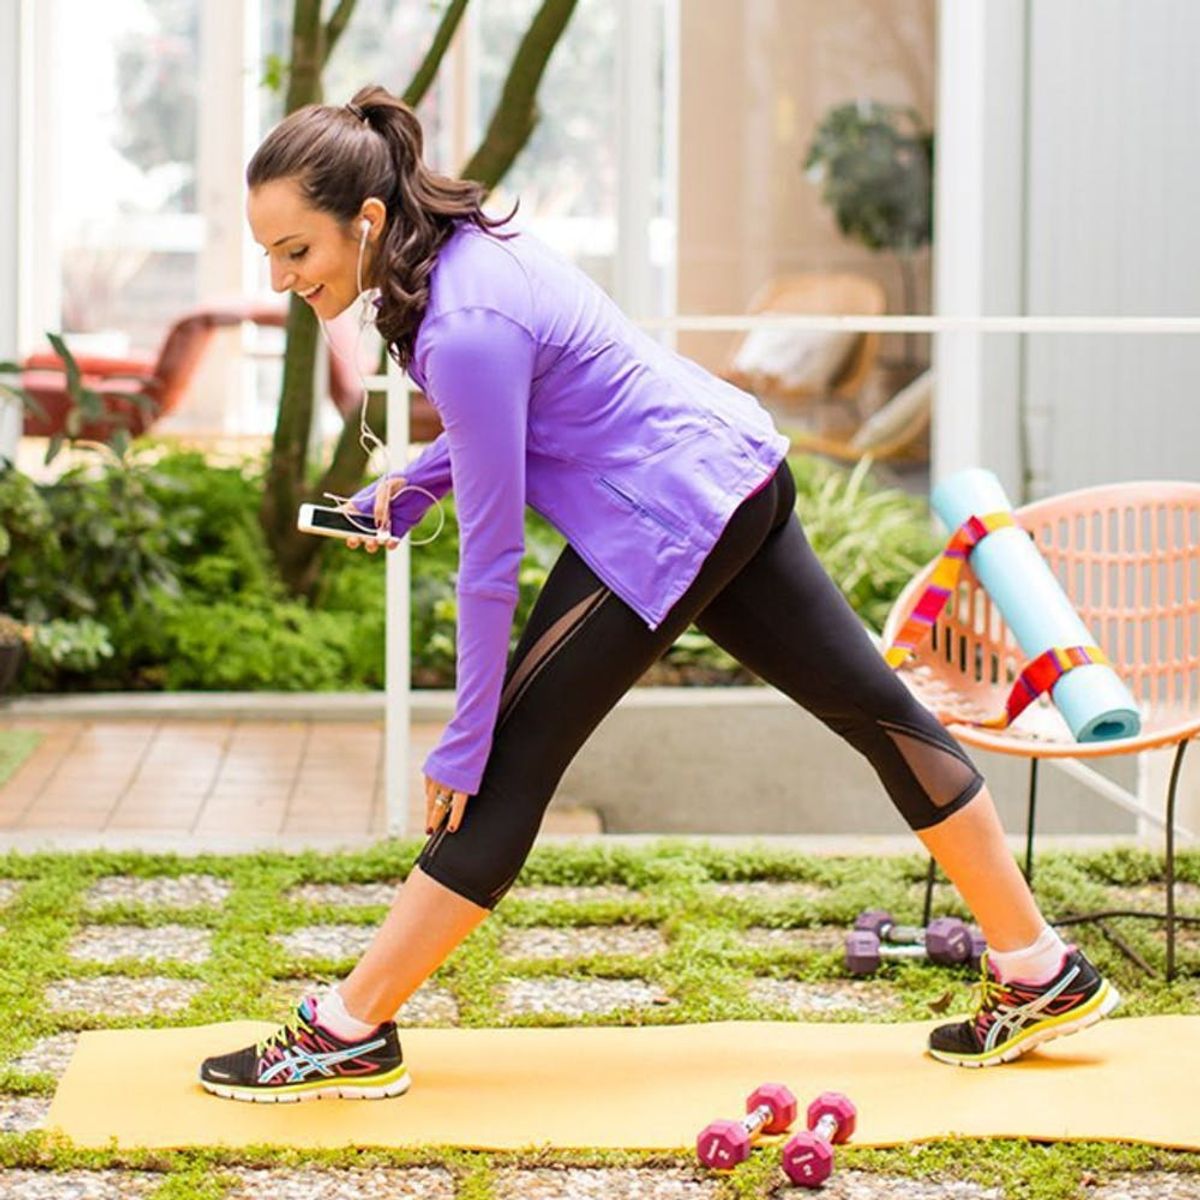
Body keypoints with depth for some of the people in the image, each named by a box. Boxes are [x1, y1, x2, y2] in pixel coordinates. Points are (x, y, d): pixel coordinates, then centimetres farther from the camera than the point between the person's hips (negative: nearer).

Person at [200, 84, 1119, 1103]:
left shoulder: (466, 329, -26)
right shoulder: (457, 246, 3)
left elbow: (491, 557, -22)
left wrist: (461, 745, -15)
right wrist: (408, 488, 8)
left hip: (668, 522, -10)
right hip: (739, 474, 10)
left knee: (511, 766, -6)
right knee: (874, 709, 14)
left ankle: (348, 1036, 0)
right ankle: (1043, 977, 25)